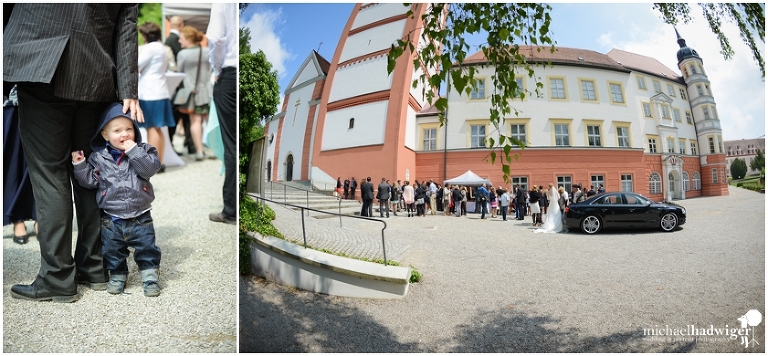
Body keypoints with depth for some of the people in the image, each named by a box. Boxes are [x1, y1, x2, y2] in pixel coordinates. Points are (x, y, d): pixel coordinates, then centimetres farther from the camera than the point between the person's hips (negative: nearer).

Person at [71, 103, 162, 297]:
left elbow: (150, 169, -20)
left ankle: (150, 277, 22)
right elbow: (90, 181, 2)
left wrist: (133, 151, -23)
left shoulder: (143, 151, -4)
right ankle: (117, 276, 35)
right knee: (113, 252, 15)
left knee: (147, 249, 6)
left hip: (140, 217, -2)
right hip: (111, 220, 2)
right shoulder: (98, 157, 1)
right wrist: (79, 165, -10)